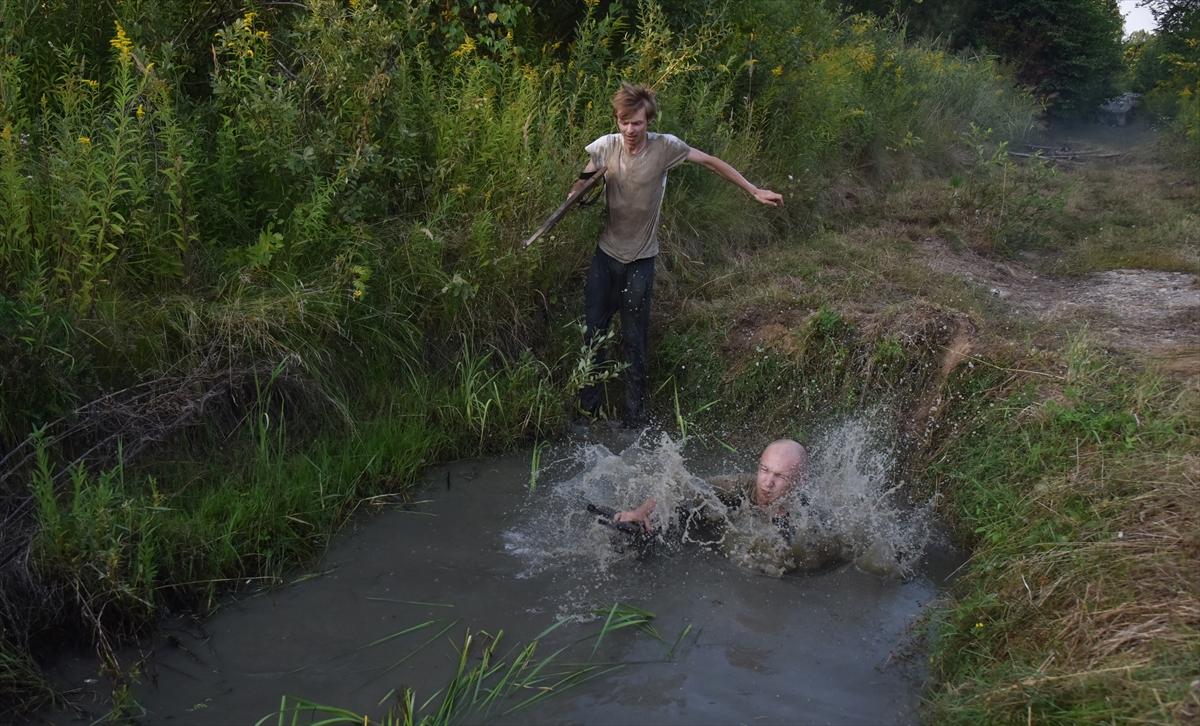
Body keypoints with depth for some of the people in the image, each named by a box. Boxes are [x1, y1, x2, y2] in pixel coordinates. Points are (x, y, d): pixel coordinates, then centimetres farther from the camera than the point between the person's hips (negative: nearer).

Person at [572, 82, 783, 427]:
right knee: (593, 333, 5)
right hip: (605, 254, 2)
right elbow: (582, 182, 7)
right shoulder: (605, 146, -7)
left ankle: (635, 418, 16)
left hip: (640, 259, -2)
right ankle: (588, 408, 24)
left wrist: (754, 191, -1)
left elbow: (712, 162, -2)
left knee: (634, 341, 2)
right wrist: (576, 193, -18)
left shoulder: (664, 146, -13)